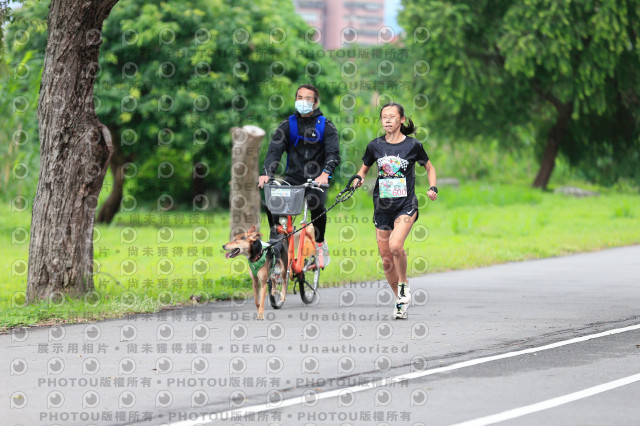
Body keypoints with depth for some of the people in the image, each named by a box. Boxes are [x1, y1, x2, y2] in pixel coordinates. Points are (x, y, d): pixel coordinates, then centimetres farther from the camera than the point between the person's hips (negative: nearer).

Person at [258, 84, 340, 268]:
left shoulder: (326, 126, 1)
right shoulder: (288, 125, 6)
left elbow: (333, 153, -11)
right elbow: (274, 150, -5)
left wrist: (325, 173, -32)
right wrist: (266, 173, -24)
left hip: (316, 179, -2)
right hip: (293, 177, 2)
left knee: (316, 204, -31)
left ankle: (320, 244, -6)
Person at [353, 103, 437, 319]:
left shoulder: (412, 145, -3)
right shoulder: (375, 146, 3)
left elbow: (429, 167, 12)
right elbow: (364, 169, 19)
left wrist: (433, 188, -3)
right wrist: (359, 178, -3)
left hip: (406, 205, -4)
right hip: (382, 207, 4)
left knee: (395, 245, -27)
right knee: (386, 260, 5)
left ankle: (404, 284, -1)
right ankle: (400, 301, 24)